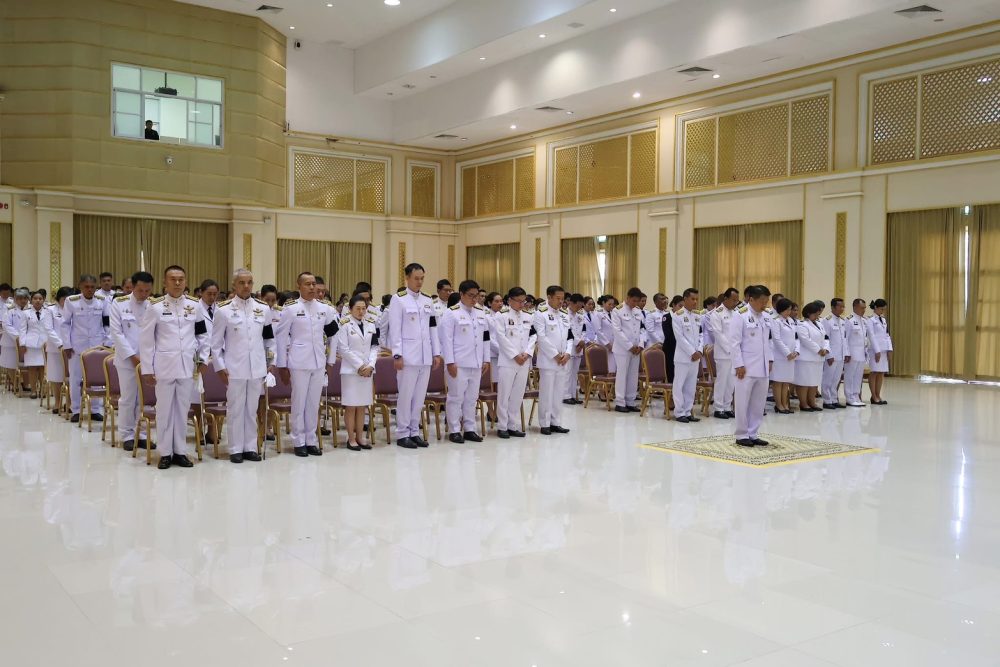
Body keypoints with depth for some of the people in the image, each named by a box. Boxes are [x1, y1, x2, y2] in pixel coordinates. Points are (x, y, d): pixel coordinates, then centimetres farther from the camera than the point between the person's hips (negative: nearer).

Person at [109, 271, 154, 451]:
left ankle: (141, 433, 15)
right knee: (128, 398, 3)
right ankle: (126, 435, 13)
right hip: (128, 359, -2)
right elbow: (117, 333, -5)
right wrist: (133, 356, -10)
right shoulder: (119, 304, -2)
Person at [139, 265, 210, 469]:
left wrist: (203, 358, 8)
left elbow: (202, 334, 13)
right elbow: (146, 339, -2)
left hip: (187, 366, 2)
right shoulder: (155, 306, -4)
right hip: (164, 365, -2)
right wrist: (147, 369, -5)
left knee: (183, 409, 8)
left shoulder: (194, 305, 4)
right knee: (164, 409, 4)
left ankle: (180, 451, 17)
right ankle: (165, 453, 13)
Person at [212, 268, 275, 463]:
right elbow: (216, 342, -1)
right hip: (234, 368, -3)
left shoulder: (263, 308, 4)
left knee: (252, 409, 10)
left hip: (257, 368, 3)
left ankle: (250, 447, 19)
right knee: (235, 409, 4)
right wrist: (220, 367, -5)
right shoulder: (223, 310, -4)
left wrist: (271, 362, 10)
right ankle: (236, 449, 13)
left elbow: (269, 338, 12)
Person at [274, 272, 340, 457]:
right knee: (299, 403, 3)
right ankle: (299, 442, 13)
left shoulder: (325, 307, 4)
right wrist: (282, 365, -4)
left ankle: (311, 440, 19)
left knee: (314, 403, 10)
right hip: (299, 363, -3)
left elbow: (332, 330, 20)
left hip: (319, 362, 3)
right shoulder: (290, 308, -4)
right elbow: (281, 337, -3)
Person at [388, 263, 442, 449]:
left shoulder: (428, 300, 13)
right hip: (408, 356, -5)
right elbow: (394, 329, -8)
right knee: (406, 395, -2)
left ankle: (414, 432, 17)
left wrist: (436, 353, 11)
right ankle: (402, 434, 7)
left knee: (420, 396, 9)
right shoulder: (399, 299, -4)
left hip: (425, 356, 5)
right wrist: (397, 355, -13)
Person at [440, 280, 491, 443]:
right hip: (458, 363, -6)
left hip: (475, 363, 6)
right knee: (456, 397, -1)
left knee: (471, 397, 10)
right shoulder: (452, 313, -6)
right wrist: (450, 362, -15)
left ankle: (469, 429, 18)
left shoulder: (480, 312, 12)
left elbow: (485, 338, 16)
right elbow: (446, 339, -10)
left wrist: (486, 360, 10)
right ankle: (454, 430, 7)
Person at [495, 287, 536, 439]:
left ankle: (511, 425, 14)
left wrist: (527, 353, -5)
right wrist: (515, 355, -13)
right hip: (507, 360, -5)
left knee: (518, 395, 7)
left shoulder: (528, 317, 13)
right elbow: (501, 337, -10)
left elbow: (533, 336, 10)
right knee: (504, 394, -3)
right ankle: (502, 426, 4)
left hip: (524, 362, 5)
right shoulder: (501, 315, -3)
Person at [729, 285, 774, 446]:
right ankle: (742, 436, 8)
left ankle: (752, 434, 17)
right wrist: (739, 364, -16)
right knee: (743, 402, 0)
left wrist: (769, 359, 11)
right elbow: (734, 342, -12)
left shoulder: (764, 317, 13)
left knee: (758, 403, 9)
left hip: (762, 368, 7)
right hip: (746, 368, -7)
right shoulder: (740, 316, -9)